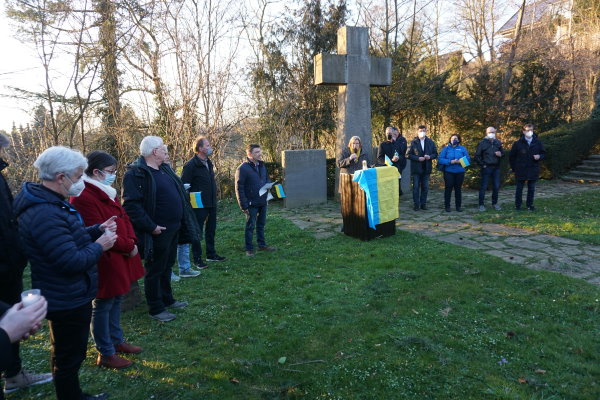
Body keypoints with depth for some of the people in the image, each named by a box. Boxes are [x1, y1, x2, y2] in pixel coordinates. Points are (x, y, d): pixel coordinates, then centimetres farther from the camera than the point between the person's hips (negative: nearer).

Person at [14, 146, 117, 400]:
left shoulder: (49, 202, 5)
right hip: (67, 301, -11)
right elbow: (73, 262, -30)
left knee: (70, 353, 26)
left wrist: (97, 230, 1)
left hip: (68, 296, 11)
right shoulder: (45, 215, -30)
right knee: (68, 357, 9)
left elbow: (68, 239, 15)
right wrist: (99, 246, -15)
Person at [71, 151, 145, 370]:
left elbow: (123, 218, 12)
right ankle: (106, 353, 21)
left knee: (116, 300, 21)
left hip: (119, 258, 10)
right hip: (104, 261, -10)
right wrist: (129, 247, -16)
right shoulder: (84, 198, -22)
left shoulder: (106, 192, 10)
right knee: (102, 306, 6)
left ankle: (117, 341, 37)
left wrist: (132, 241, -4)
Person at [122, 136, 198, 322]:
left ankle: (167, 299, 37)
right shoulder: (136, 173, -17)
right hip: (158, 231, -9)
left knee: (167, 266, 21)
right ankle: (155, 309, 19)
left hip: (173, 228, 9)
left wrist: (182, 222, 15)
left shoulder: (165, 168, 12)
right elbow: (131, 205, -24)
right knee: (155, 270, 5)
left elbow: (178, 193, 21)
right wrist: (151, 227, -23)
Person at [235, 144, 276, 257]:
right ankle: (249, 249, 11)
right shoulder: (242, 168, -14)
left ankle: (262, 244, 30)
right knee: (250, 226, 2)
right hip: (251, 204, -7)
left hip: (263, 202, 7)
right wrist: (244, 205, -16)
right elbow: (239, 188, -14)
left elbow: (267, 179, 22)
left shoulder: (262, 165, 9)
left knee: (261, 224, 17)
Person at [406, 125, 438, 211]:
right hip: (416, 168, -3)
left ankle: (423, 203, 17)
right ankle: (416, 204, 6)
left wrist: (429, 157, -11)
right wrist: (418, 158, -16)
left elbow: (435, 154, 10)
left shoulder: (430, 142, 9)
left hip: (426, 168, 3)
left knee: (425, 187, 7)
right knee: (416, 187, 0)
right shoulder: (413, 142, -1)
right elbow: (408, 155, -6)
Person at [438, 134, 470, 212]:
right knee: (448, 189, -1)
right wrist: (450, 162, -17)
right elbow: (440, 159, -5)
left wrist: (459, 161, -17)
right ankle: (447, 206, 8)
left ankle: (458, 206, 16)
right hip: (448, 172, -1)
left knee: (458, 189, 8)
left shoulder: (462, 149, 8)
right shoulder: (446, 148, 5)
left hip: (460, 172, 2)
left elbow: (468, 159, 1)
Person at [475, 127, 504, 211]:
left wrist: (500, 154, -3)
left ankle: (495, 203, 22)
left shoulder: (498, 142, 9)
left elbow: (502, 152, 20)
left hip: (496, 168, 5)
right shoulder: (482, 143, -4)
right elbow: (477, 156, -3)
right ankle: (481, 204, 5)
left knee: (496, 186, 8)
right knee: (483, 186, -2)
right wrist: (482, 164, -9)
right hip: (486, 168, -5)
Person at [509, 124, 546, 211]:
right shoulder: (518, 143, -5)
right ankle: (517, 205, 15)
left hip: (533, 170, 2)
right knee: (519, 188, 5)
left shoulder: (538, 142, 1)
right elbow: (511, 156, 2)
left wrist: (539, 156, -12)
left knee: (531, 188, 9)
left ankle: (530, 205, 21)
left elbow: (543, 153, 12)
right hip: (521, 170, -2)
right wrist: (514, 168, 1)